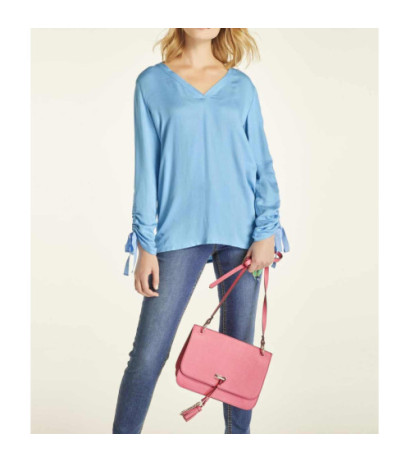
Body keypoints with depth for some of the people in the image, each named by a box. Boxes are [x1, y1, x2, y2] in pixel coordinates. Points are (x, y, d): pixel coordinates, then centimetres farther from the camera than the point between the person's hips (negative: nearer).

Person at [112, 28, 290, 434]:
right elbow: (146, 165, 2)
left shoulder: (241, 85, 10)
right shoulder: (153, 82, 5)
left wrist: (267, 231, -2)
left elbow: (262, 161, 9)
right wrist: (145, 244, -3)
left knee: (239, 349, 9)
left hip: (241, 233, 2)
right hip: (178, 234, -2)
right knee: (148, 354, -3)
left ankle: (237, 432, 26)